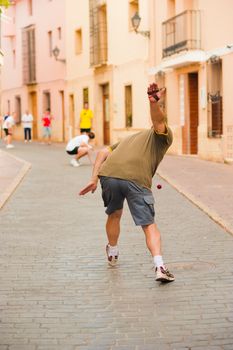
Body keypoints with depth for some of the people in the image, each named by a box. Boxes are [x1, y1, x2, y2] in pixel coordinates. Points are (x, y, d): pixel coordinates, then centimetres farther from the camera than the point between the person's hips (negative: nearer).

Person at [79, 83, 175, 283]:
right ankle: (160, 266, -13)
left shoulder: (131, 138, 37)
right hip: (137, 180, -5)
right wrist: (154, 102, -23)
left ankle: (113, 255, 47)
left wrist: (94, 179, 20)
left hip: (109, 175, 5)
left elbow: (103, 153, 25)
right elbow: (158, 120, -2)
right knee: (149, 225, 2)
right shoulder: (163, 137, 21)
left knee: (114, 215, 29)